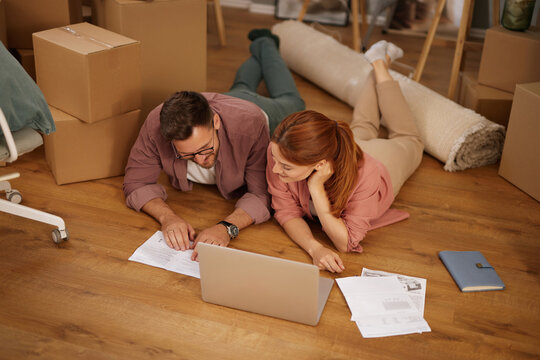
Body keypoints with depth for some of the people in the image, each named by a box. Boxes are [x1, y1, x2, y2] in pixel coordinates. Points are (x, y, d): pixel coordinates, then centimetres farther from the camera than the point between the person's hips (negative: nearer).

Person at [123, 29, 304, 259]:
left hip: (263, 112, -1)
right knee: (241, 89, 41)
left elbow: (263, 194, -50)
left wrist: (228, 227, -68)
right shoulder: (155, 126, -47)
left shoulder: (251, 123, -55)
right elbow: (137, 182, -36)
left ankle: (266, 46, 63)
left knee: (290, 103, 39)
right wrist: (167, 216, -56)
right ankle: (260, 49, 69)